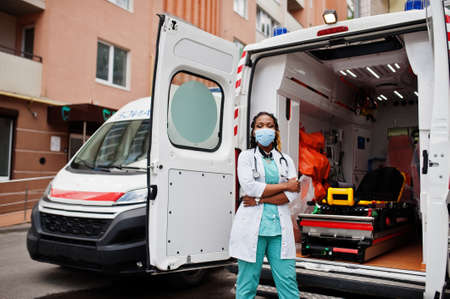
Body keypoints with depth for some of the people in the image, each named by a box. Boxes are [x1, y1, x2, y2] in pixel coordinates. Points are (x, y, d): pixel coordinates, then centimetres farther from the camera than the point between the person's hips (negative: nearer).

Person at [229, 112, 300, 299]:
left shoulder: (286, 160, 15)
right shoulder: (246, 156, 8)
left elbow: (293, 194, 1)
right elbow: (249, 187, -9)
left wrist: (260, 200, -9)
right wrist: (285, 185, -4)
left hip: (279, 227, 3)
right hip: (252, 227, -2)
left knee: (288, 282, 1)